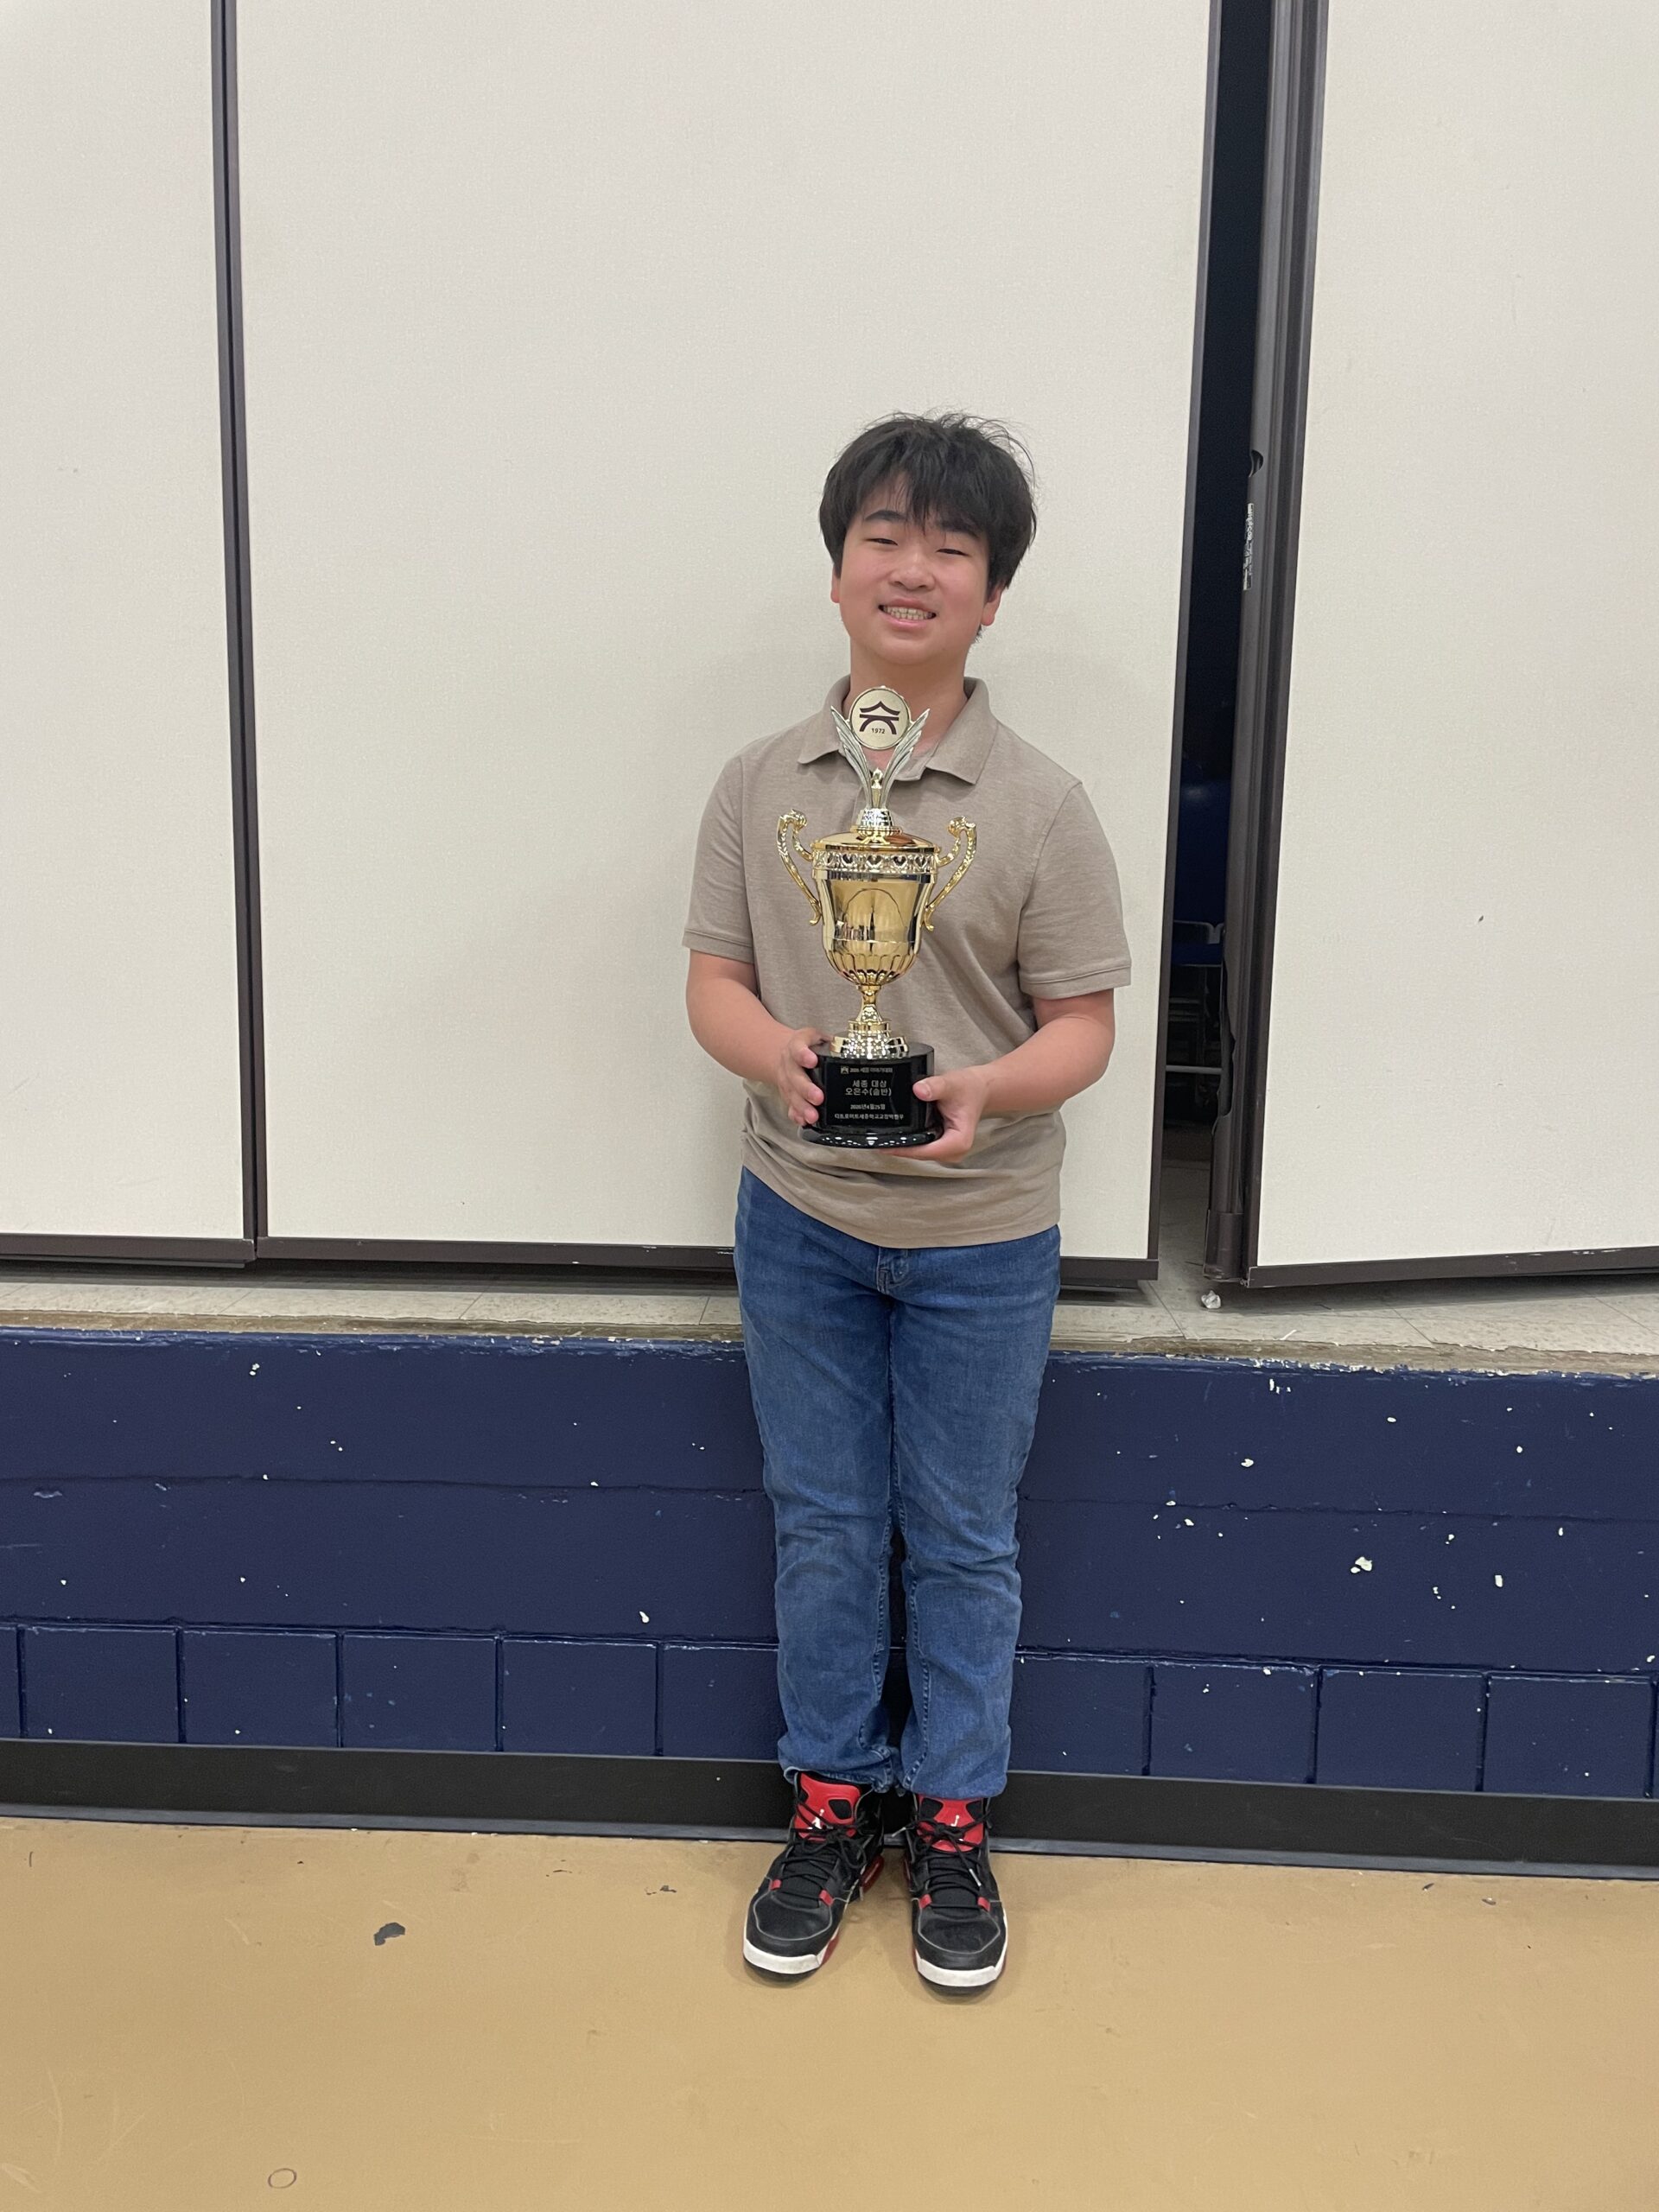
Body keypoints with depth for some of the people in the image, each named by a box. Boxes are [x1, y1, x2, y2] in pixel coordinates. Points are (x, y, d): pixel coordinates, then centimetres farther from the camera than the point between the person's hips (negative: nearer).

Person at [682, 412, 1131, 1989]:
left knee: (961, 1542, 12)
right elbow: (715, 982, 2)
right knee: (821, 1527, 14)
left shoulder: (1040, 806, -7)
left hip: (979, 1235, -2)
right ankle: (832, 1800, 33)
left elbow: (1081, 1027, -6)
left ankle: (951, 1820, 31)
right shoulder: (761, 784, 0)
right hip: (798, 1220, 2)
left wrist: (984, 1092, -28)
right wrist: (780, 1058, -21)